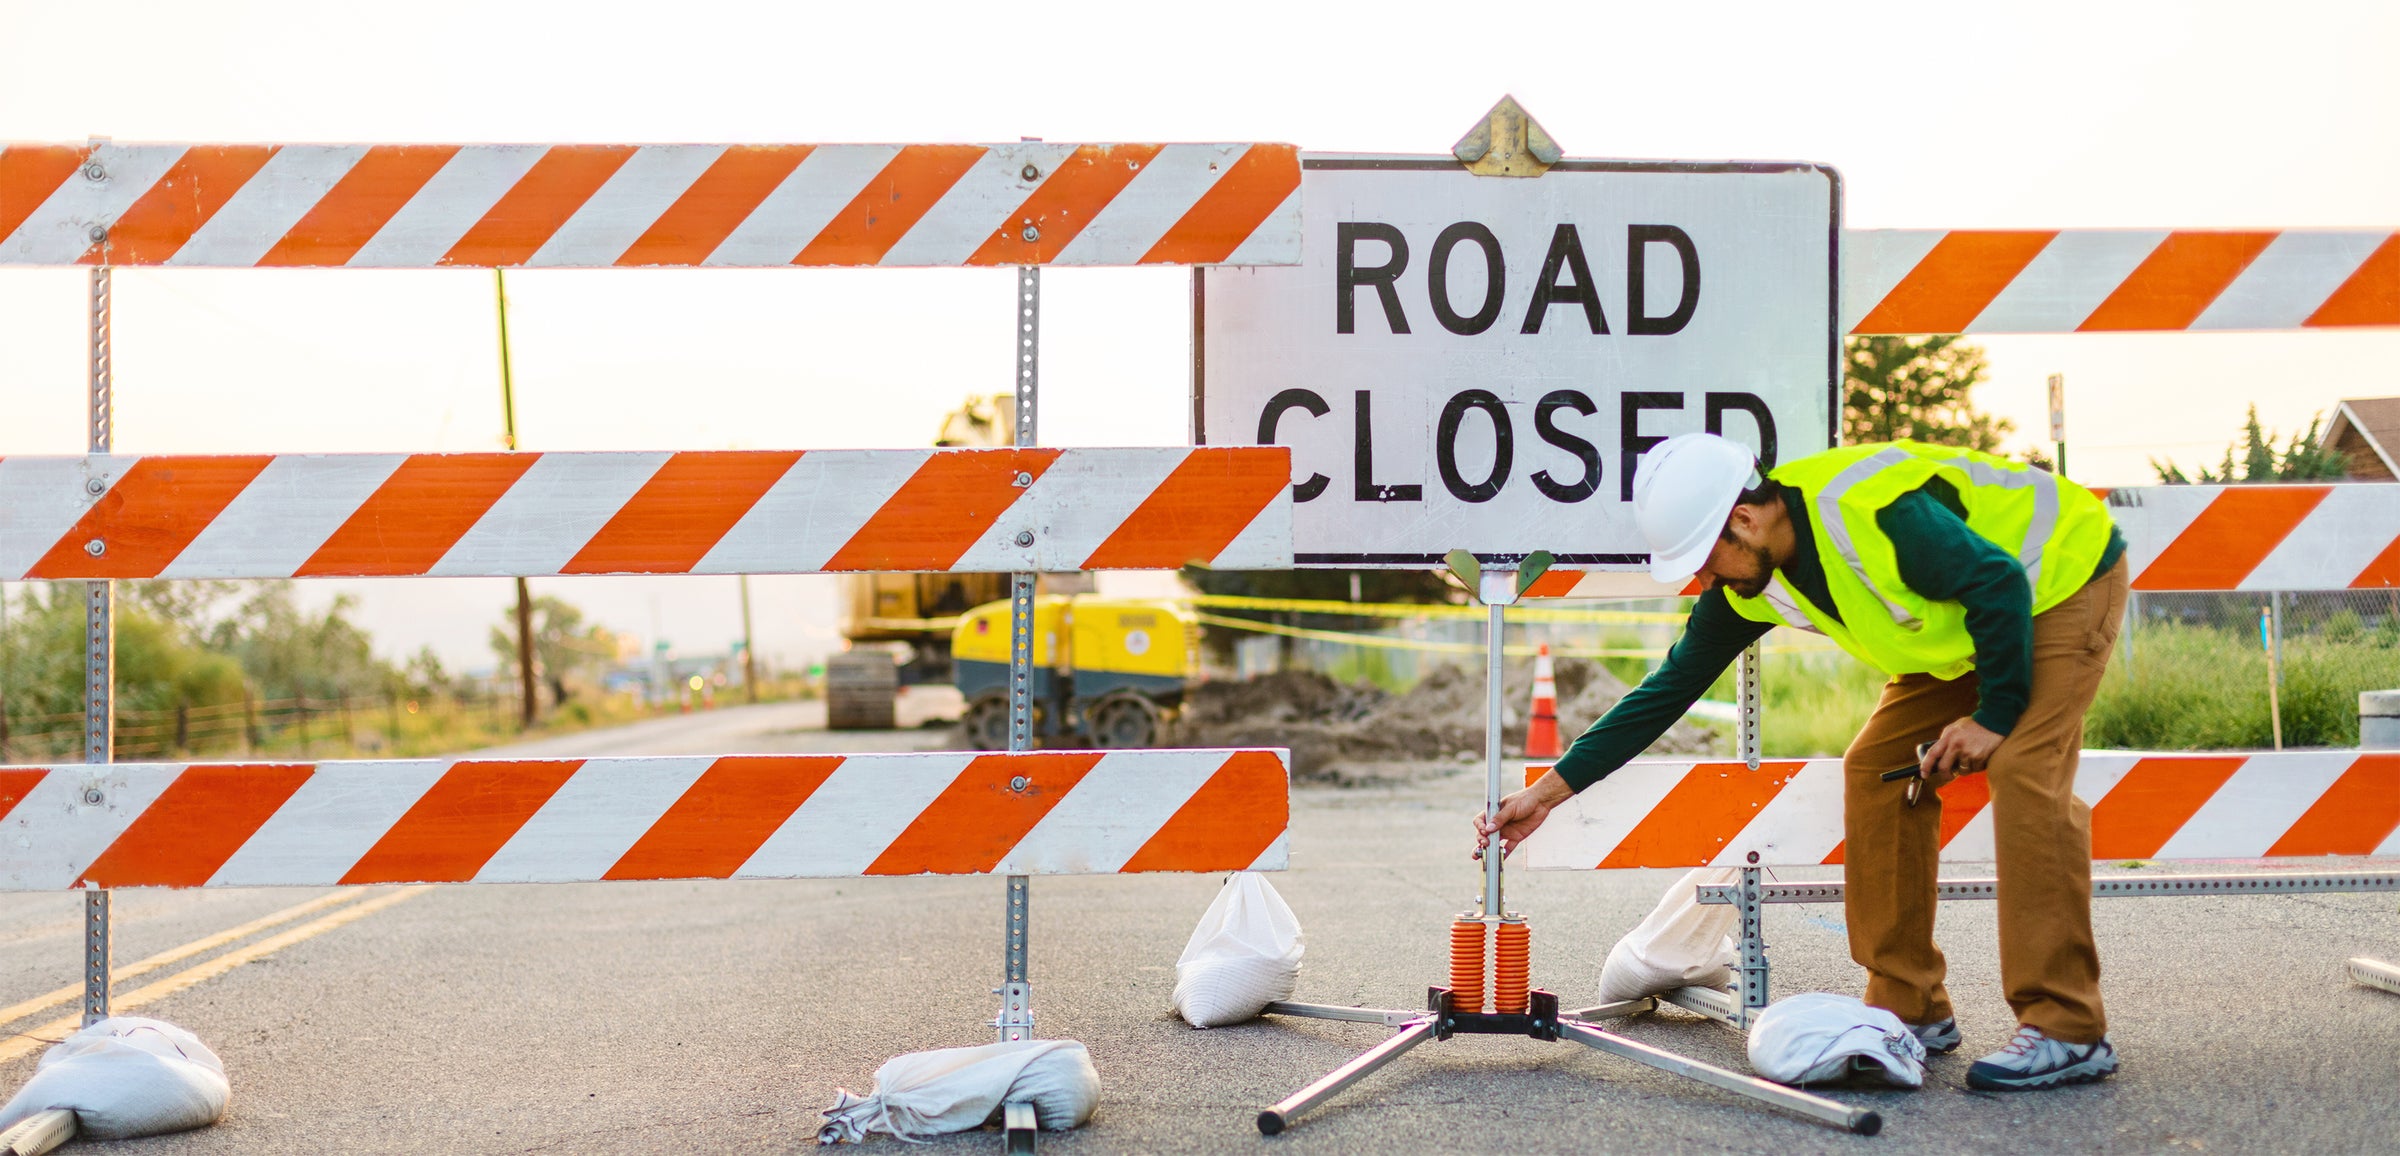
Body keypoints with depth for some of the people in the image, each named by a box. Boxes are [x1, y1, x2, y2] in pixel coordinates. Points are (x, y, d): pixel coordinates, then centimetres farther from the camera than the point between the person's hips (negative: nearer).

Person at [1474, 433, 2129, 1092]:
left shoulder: (1873, 512, -36)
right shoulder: (1747, 581, -10)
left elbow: (2001, 584, -29)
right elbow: (1673, 686, -5)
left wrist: (1995, 716, -22)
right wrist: (1550, 790, -8)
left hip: (2065, 580, -8)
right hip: (1967, 623, 8)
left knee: (2023, 771, -24)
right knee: (1876, 769, -2)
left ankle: (2068, 1033, -19)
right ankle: (1911, 1010, 5)